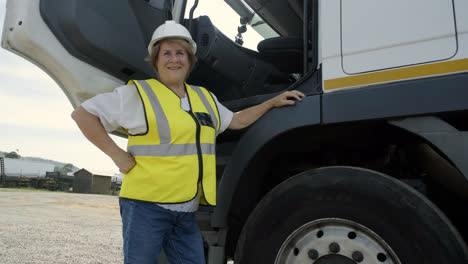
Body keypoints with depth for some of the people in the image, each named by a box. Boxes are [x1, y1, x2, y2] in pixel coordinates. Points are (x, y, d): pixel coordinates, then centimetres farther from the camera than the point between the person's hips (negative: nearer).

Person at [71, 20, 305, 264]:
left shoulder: (205, 98, 16)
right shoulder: (138, 93, -4)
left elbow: (236, 121, 28)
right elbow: (82, 114, -4)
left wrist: (273, 102, 21)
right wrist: (117, 154, -11)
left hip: (187, 210, 6)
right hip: (146, 207, -6)